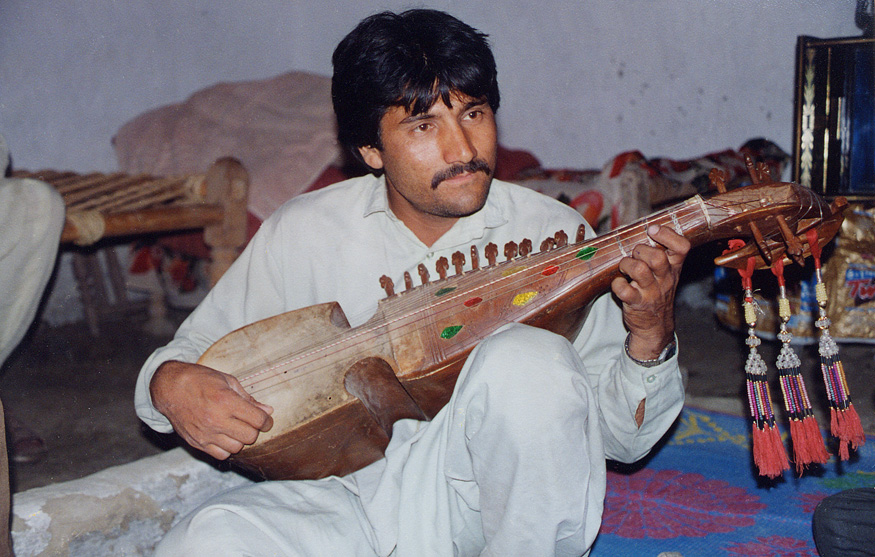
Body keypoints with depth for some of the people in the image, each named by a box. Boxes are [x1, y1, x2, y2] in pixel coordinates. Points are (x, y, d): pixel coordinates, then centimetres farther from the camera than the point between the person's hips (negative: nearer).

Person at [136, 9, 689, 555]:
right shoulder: (302, 232, -2)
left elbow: (622, 436, -1)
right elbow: (194, 349, 9)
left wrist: (650, 336, -21)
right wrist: (172, 384, -15)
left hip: (511, 511, 0)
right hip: (348, 496, 1)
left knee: (532, 362, -30)